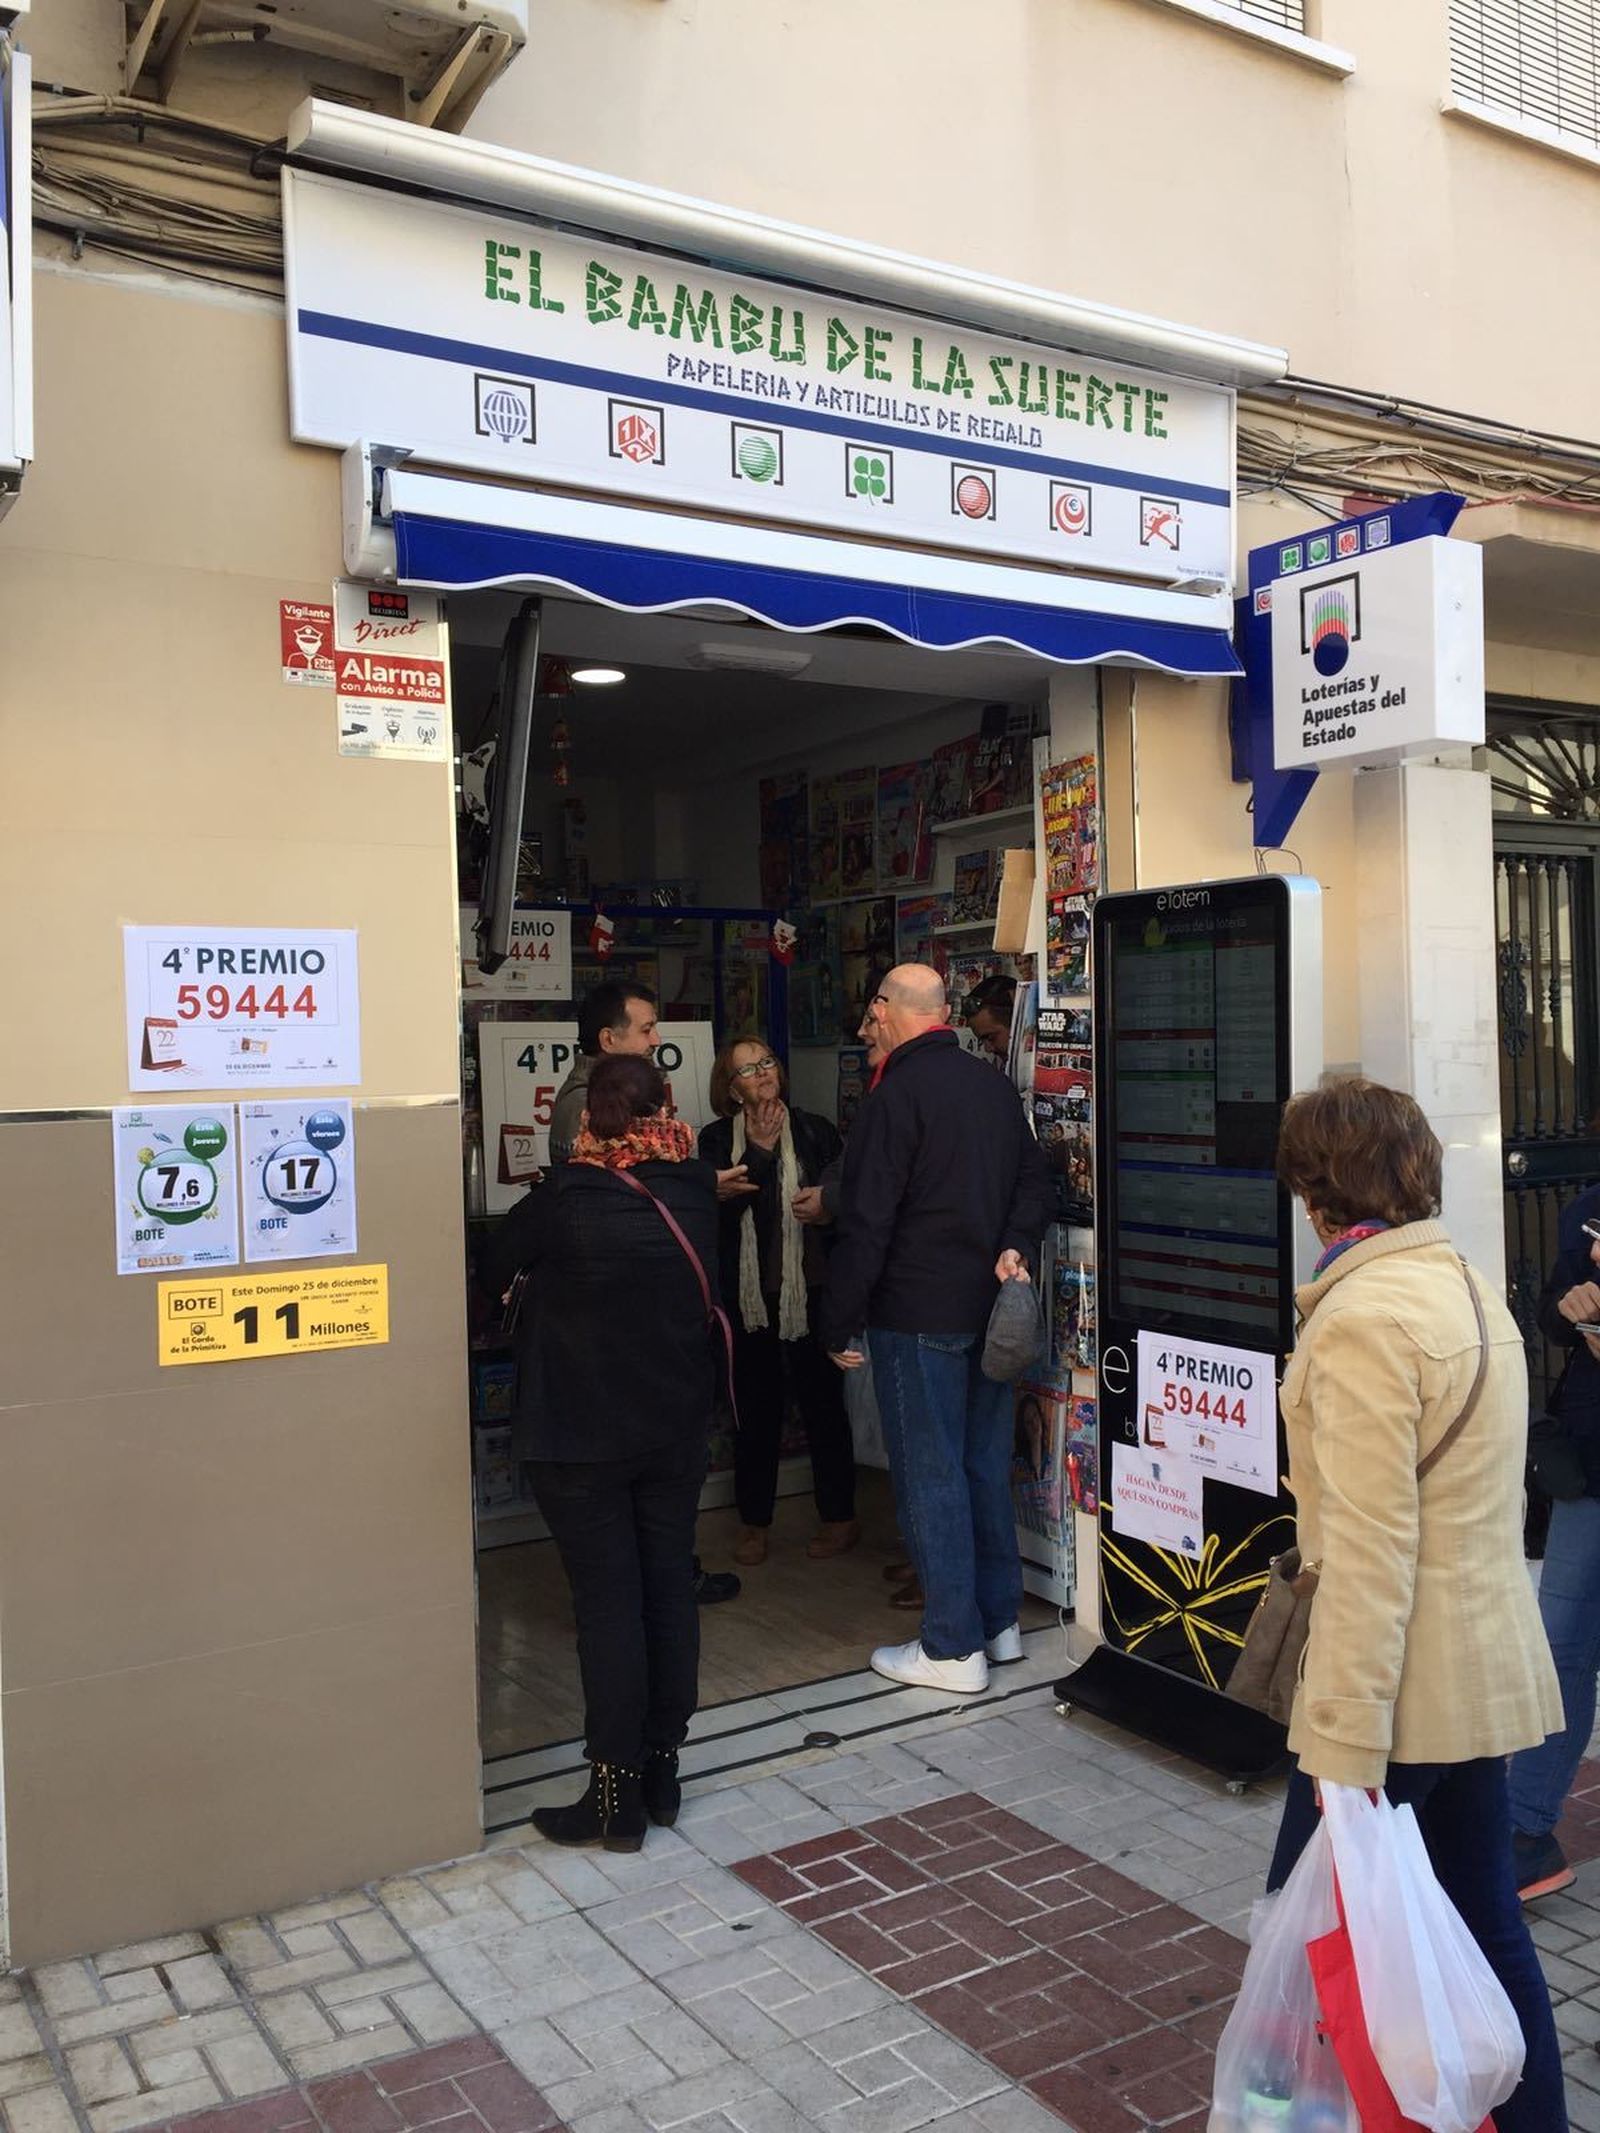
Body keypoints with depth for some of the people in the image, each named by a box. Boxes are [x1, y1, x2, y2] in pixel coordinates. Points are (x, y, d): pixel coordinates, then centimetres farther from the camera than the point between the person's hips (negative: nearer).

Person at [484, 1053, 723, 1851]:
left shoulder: (564, 1199, -16)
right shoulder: (695, 1192, -4)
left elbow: (496, 1262, -1)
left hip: (581, 1434, -4)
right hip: (677, 1427, 4)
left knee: (607, 1606, 2)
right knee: (669, 1591, 12)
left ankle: (616, 1798, 10)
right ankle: (663, 1773, 24)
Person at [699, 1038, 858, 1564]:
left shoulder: (816, 1131, 1)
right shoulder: (718, 1140, 2)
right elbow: (718, 1208, -12)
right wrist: (758, 1151, -16)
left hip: (809, 1290, -1)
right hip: (747, 1296, 1)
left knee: (822, 1403, 8)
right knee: (754, 1408, 9)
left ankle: (840, 1516, 22)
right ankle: (754, 1521, 23)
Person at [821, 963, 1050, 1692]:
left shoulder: (897, 1096, -15)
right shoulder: (995, 1086, 9)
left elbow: (865, 1225, -16)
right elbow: (1034, 1180, 16)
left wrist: (839, 1325, -9)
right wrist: (1014, 1246, 2)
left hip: (917, 1317, -7)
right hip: (989, 1307, 8)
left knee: (929, 1476, 1)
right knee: (986, 1465, 16)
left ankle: (954, 1647, 7)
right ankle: (999, 1620, 27)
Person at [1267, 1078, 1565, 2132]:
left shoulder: (1363, 1317, -20)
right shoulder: (1472, 1288, 9)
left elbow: (1369, 1551, -23)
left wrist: (1344, 1755, -21)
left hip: (1402, 1681, -9)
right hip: (1486, 1667, 9)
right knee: (1486, 1924, 18)